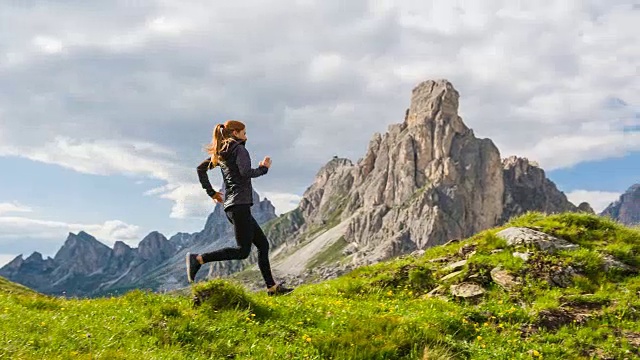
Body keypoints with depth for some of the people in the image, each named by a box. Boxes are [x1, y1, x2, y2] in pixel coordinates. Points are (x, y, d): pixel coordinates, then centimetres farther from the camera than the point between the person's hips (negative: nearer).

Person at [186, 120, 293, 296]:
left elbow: (200, 168, 20)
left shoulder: (221, 153, 19)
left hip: (231, 206, 10)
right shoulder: (239, 149, -6)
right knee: (243, 251, -10)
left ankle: (272, 286, 11)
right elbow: (246, 173, -20)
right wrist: (263, 168, -2)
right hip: (240, 204, -10)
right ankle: (198, 259, -15)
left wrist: (211, 192, 21)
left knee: (263, 244, 11)